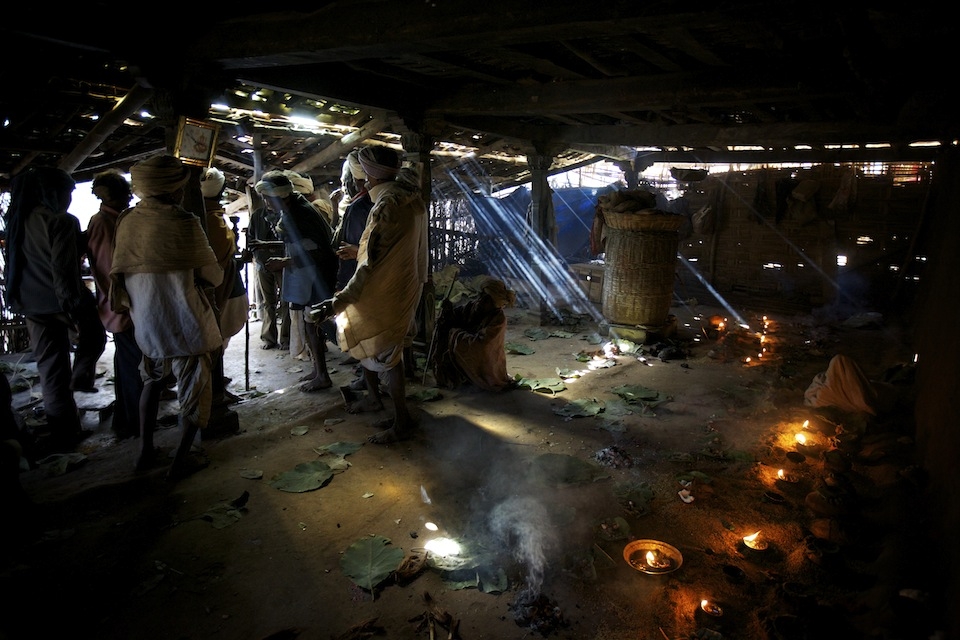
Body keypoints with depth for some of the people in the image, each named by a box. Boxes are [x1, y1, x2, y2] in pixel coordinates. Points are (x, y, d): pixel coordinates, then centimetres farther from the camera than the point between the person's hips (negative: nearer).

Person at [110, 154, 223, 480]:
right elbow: (212, 275, -8)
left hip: (146, 322, 6)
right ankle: (180, 460, 15)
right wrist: (212, 280, 14)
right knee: (195, 390, 8)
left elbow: (119, 272, 9)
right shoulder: (184, 224, -17)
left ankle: (145, 451, 29)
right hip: (185, 324, -6)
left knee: (153, 380, 25)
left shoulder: (127, 221, -1)